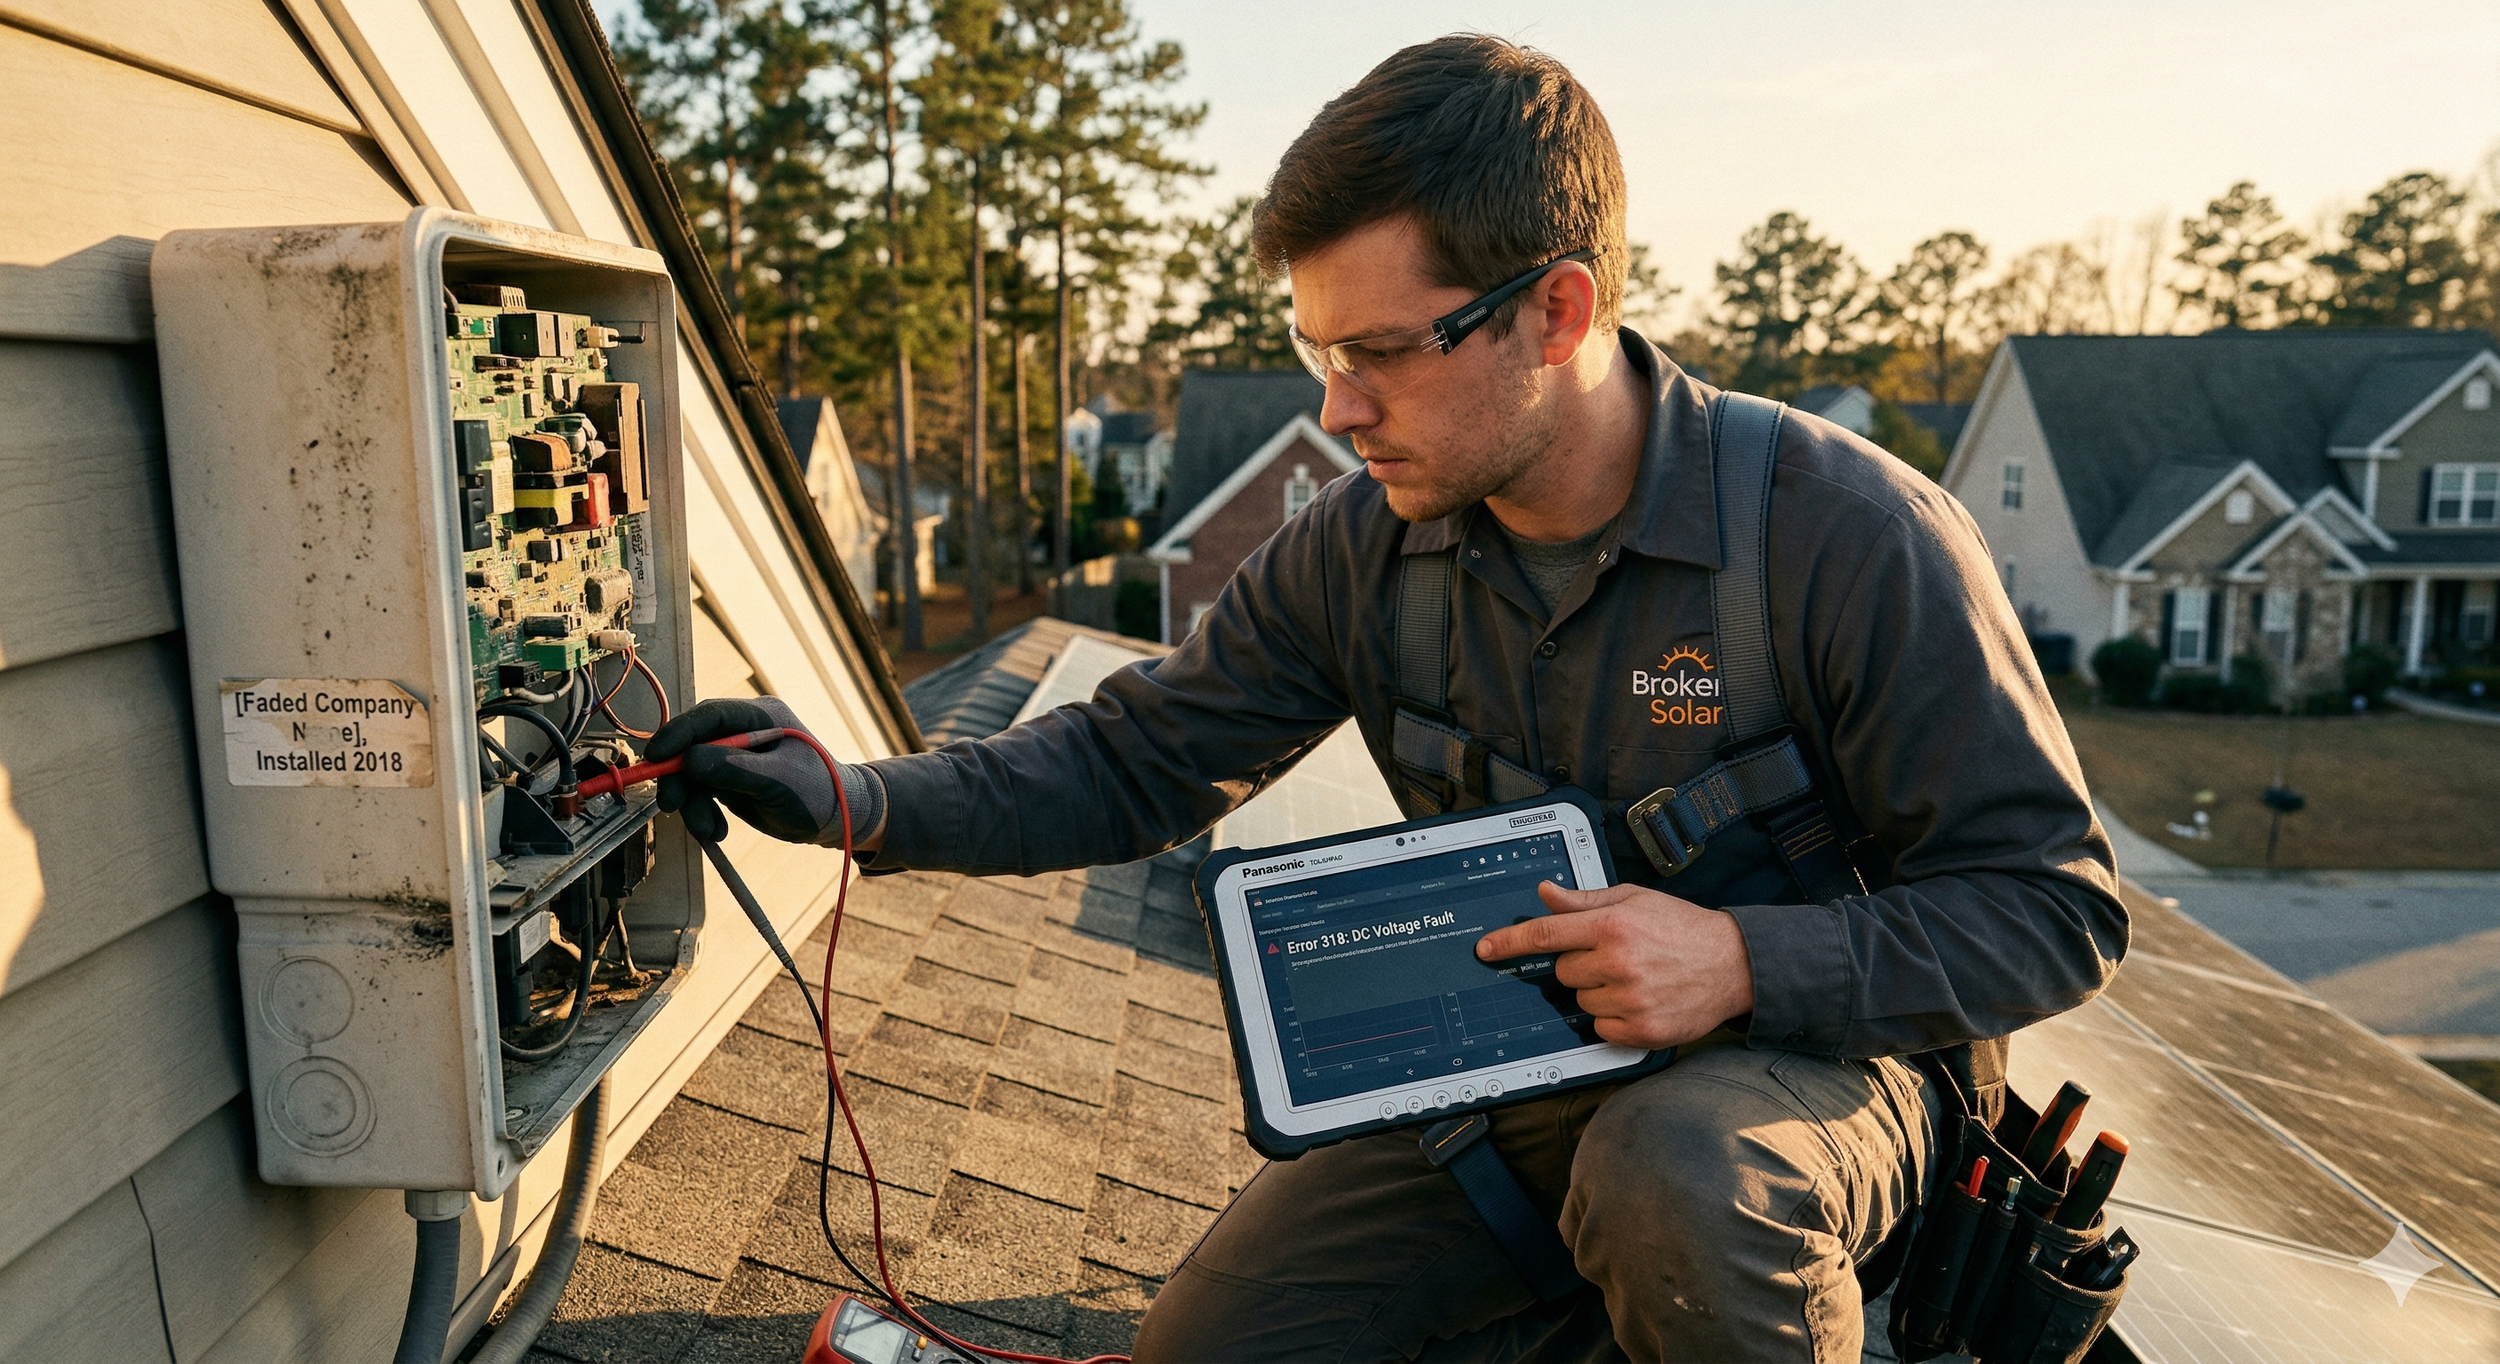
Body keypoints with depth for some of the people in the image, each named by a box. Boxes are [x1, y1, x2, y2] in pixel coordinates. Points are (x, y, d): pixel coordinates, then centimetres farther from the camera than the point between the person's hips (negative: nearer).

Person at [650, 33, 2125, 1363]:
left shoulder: (1850, 537, -22)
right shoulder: (1360, 550, -8)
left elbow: (2057, 906, -14)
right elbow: (1135, 761, -1)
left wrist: (1745, 960, -30)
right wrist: (850, 799, -15)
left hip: (1809, 1053, -4)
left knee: (1673, 1176, -38)